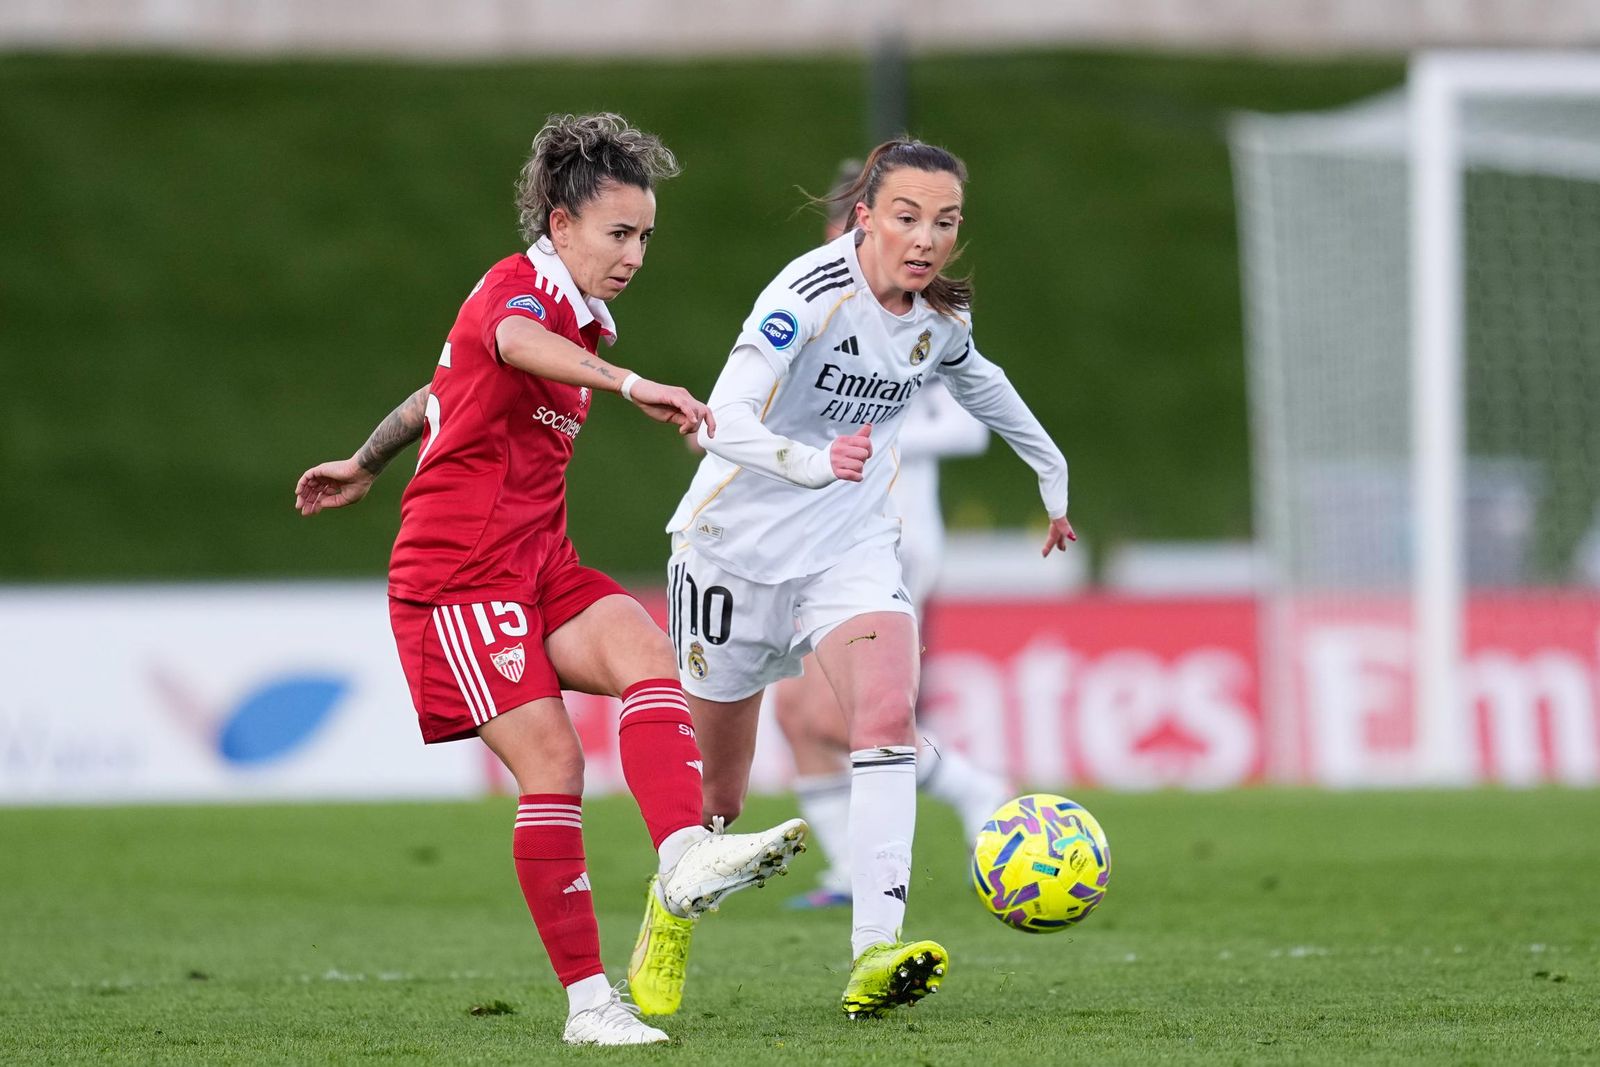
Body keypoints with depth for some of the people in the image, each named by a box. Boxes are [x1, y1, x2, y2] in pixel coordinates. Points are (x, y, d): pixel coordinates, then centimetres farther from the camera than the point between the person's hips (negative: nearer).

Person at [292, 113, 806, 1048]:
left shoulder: (584, 322, 18)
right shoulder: (518, 287, -11)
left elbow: (440, 393, 34)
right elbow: (517, 343, -39)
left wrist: (363, 467, 48)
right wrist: (631, 385, -57)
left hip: (541, 566, 8)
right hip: (459, 574, -8)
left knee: (645, 651, -22)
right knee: (553, 761, -17)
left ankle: (686, 855, -42)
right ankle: (589, 1002, -13)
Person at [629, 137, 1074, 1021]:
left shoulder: (939, 317, -3)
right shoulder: (810, 295, -23)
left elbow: (982, 388, 22)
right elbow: (725, 422, -35)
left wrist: (1053, 479, 32)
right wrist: (816, 463, -53)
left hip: (853, 547, 4)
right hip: (738, 542, -4)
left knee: (889, 711, -25)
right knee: (713, 787, 7)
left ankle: (874, 956, -34)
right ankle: (669, 918, 40)